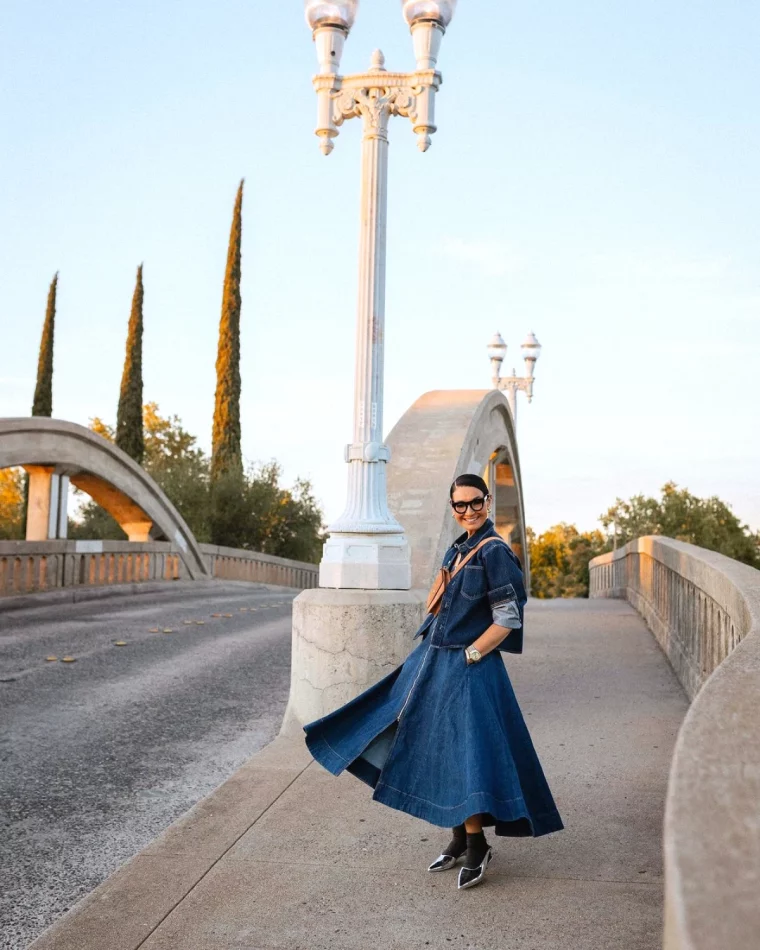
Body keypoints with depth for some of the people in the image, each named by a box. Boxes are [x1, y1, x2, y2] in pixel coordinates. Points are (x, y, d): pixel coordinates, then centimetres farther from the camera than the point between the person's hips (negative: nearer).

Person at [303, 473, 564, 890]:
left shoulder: (494, 552, -13)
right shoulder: (458, 548, 12)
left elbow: (508, 620, -15)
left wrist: (466, 656, -14)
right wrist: (432, 654, 13)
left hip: (469, 670, -9)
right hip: (435, 661, 9)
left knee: (463, 755, -6)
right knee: (439, 752, 12)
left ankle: (477, 847, 9)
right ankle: (459, 839, 25)